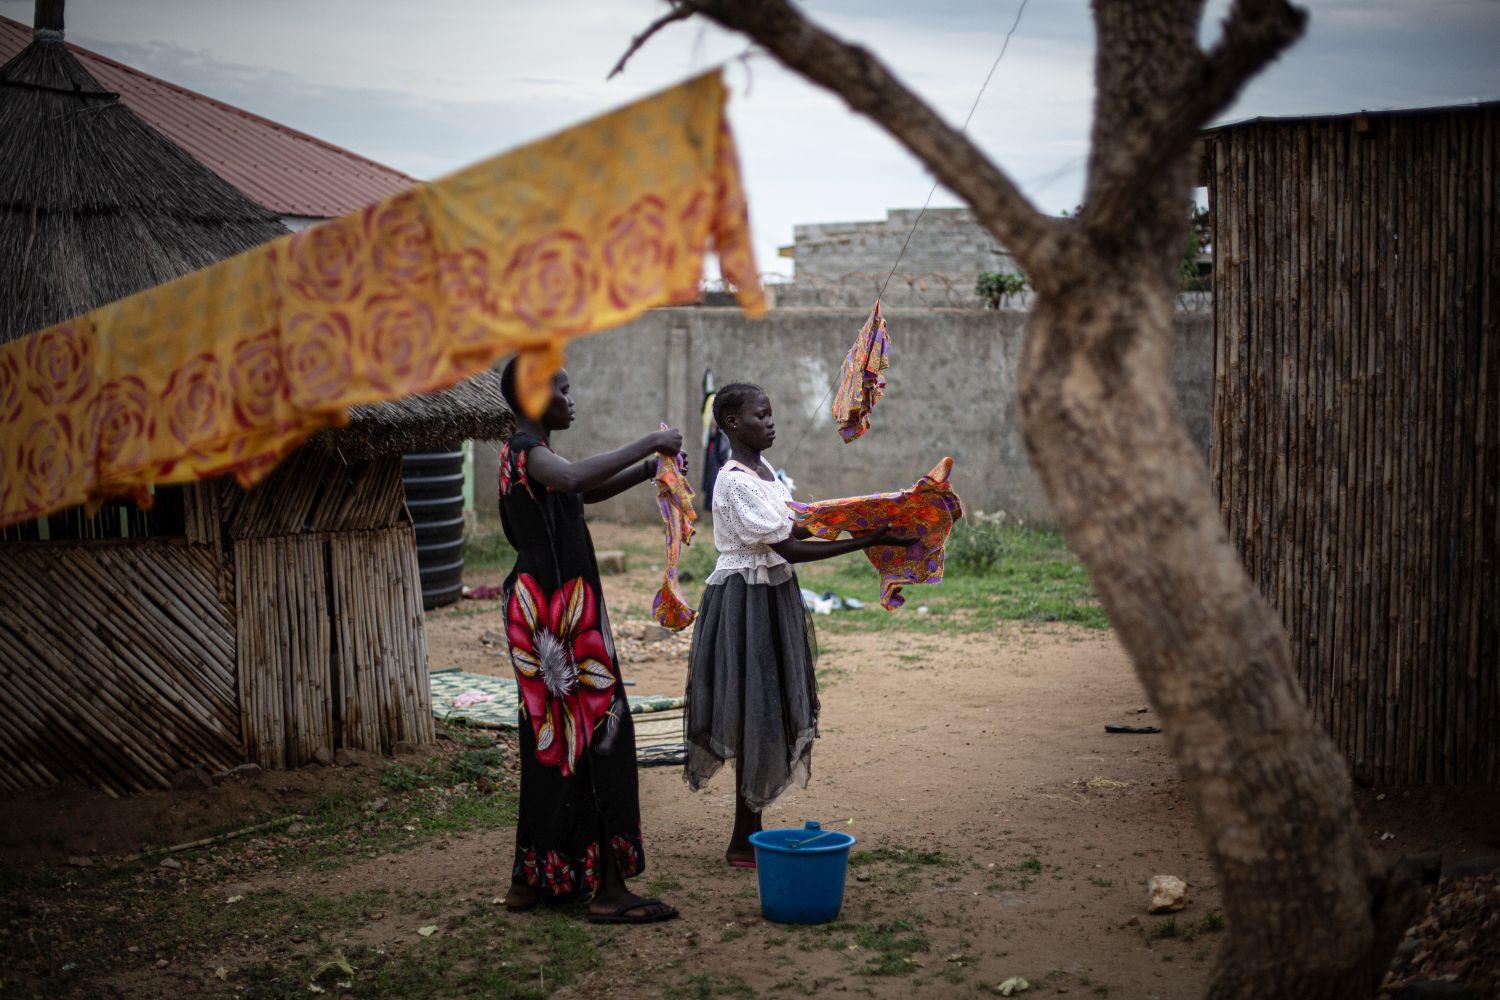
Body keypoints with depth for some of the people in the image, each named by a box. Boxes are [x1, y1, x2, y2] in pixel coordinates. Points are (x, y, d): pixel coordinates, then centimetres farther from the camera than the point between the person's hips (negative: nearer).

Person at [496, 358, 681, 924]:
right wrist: (648, 445, -29)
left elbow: (589, 492, 30)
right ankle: (608, 889, -4)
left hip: (539, 607, 11)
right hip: (559, 608, -11)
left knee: (552, 740, 14)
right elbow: (575, 479, -38)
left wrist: (648, 468, 16)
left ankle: (531, 879, 21)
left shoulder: (523, 451, 17)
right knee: (600, 732, -7)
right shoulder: (528, 451, -14)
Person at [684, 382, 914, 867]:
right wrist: (865, 542, -23)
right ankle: (743, 842, 5)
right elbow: (788, 548, -23)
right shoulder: (737, 481, -19)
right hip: (747, 600, -9)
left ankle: (749, 832, 20)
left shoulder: (762, 468, 11)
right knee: (756, 714, -4)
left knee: (769, 712, 12)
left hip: (773, 597, 9)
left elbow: (790, 527, 14)